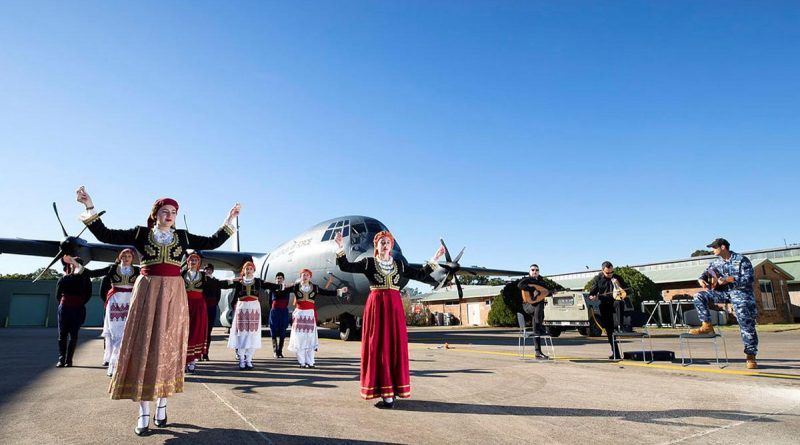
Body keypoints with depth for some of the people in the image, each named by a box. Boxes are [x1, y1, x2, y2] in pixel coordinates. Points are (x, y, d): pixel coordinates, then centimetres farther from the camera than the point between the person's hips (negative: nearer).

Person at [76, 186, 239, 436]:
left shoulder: (182, 236, 9)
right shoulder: (141, 233, 5)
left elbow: (213, 242, 12)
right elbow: (105, 235, 0)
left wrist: (229, 221, 9)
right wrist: (90, 207, -6)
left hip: (174, 294, 2)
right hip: (147, 292, -1)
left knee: (168, 348, 4)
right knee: (144, 347, -2)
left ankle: (161, 407, 16)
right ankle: (143, 414, 5)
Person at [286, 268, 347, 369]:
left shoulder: (315, 287, 4)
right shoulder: (296, 287, 0)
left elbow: (327, 293, 3)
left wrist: (339, 291, -3)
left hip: (310, 314, 1)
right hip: (299, 313, -1)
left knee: (310, 338, 2)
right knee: (299, 338, 0)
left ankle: (310, 362, 9)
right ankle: (302, 362, 9)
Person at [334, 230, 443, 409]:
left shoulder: (400, 264, 13)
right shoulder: (368, 263, 5)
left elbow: (420, 275, 16)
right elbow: (346, 267, -4)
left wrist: (434, 260, 12)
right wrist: (341, 248, -14)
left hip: (394, 306, 3)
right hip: (375, 306, -2)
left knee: (395, 346, 0)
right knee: (377, 346, -4)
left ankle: (390, 393, 7)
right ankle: (386, 393, 1)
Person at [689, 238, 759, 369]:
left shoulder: (742, 260, -11)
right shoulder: (716, 262, 8)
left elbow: (748, 279, -18)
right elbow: (707, 273, 15)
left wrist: (728, 279, -28)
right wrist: (701, 280, -8)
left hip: (741, 293, -5)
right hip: (723, 292, 6)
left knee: (747, 325, -6)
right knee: (699, 296, -13)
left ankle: (750, 357, 4)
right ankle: (707, 326, -7)